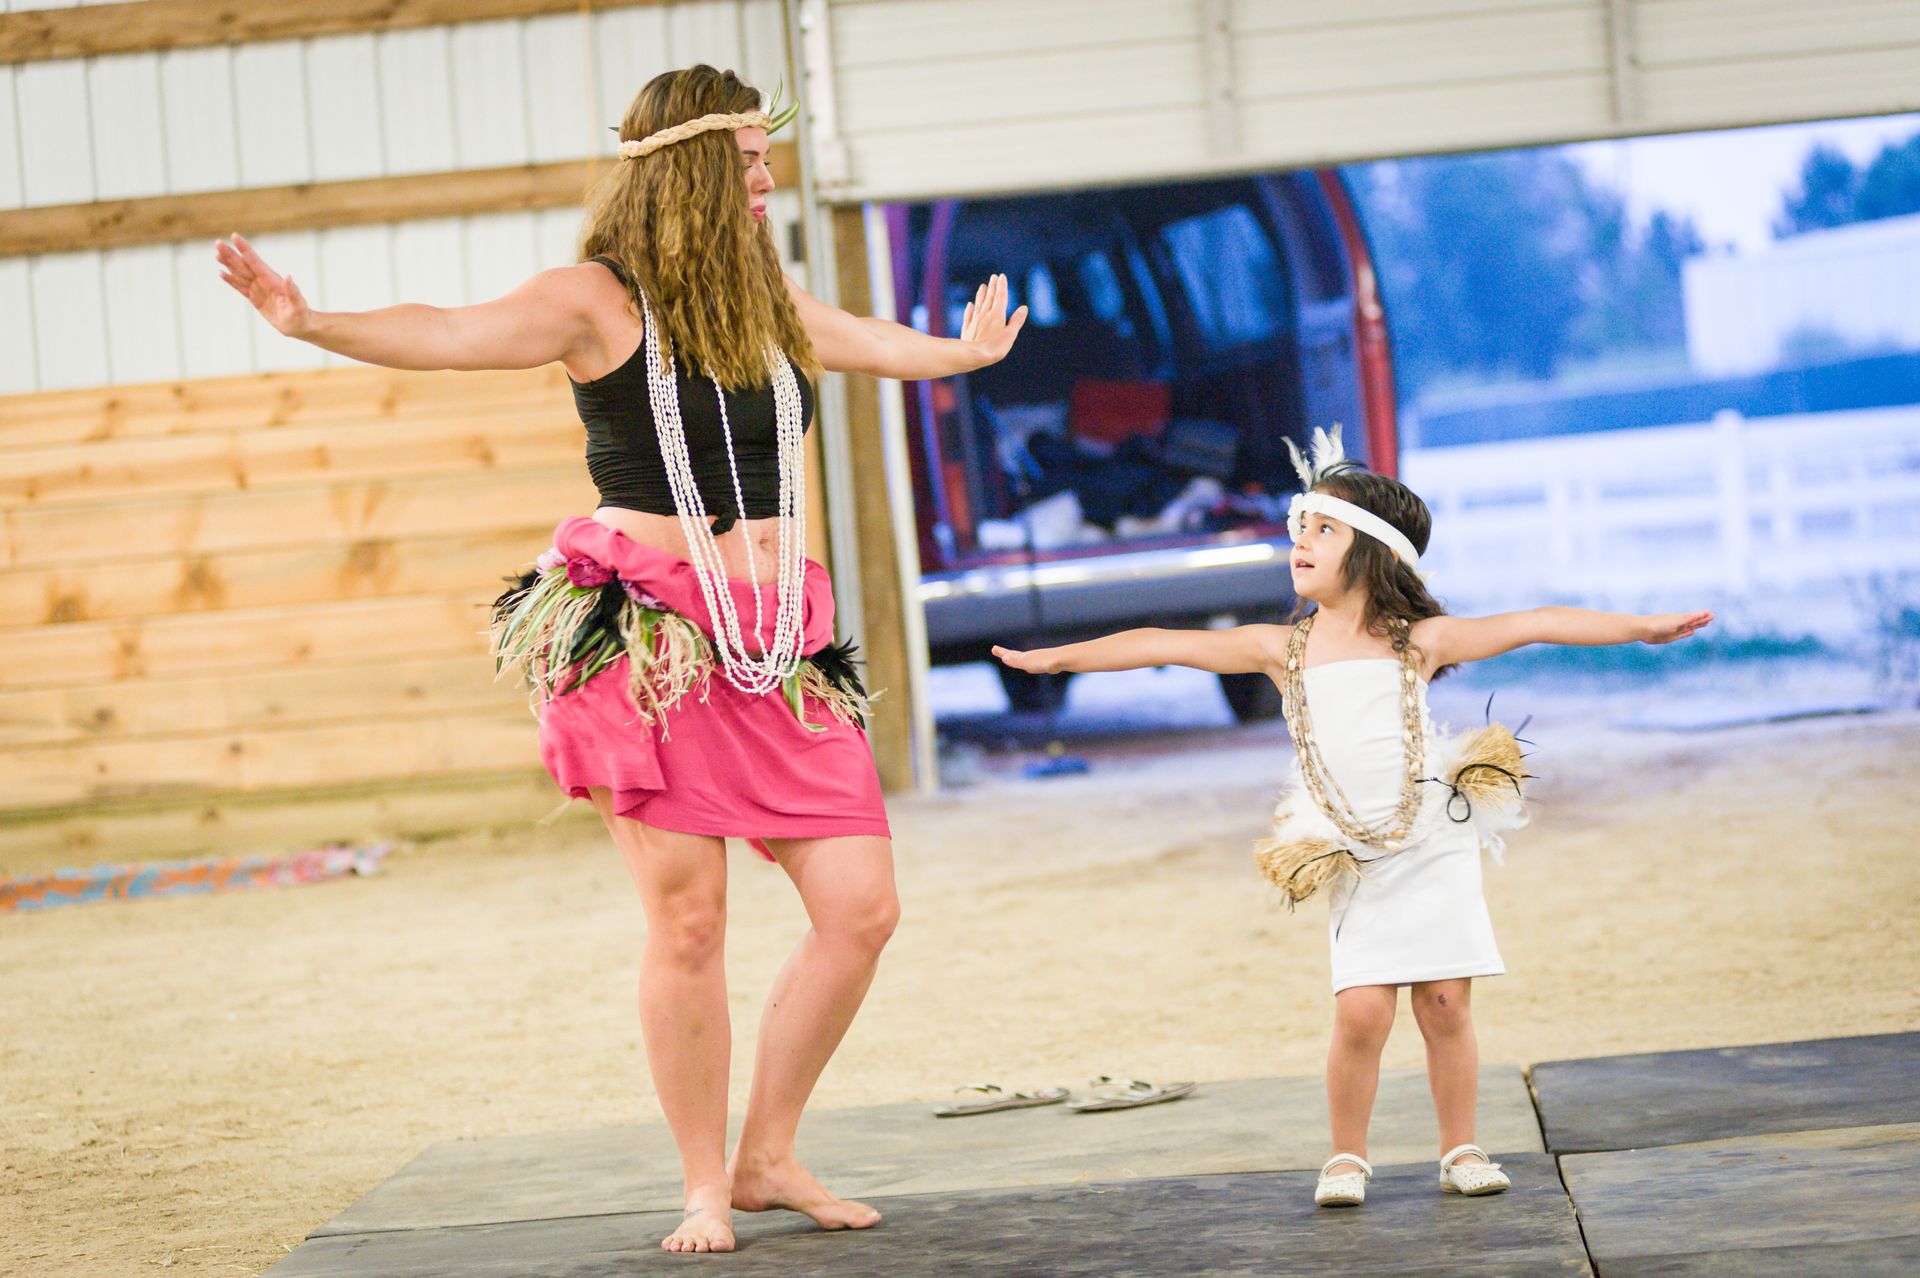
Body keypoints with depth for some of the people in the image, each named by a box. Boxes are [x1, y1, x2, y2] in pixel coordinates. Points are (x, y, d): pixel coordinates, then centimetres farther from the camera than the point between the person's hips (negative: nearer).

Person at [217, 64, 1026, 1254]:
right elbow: (452, 334, -17)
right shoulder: (600, 299, -3)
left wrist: (970, 350, 56)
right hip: (649, 640, -6)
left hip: (778, 643, 6)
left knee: (863, 908, -1)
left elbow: (880, 344, 38)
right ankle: (707, 1189, 11)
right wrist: (311, 322, -33)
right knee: (688, 921, -5)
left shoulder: (772, 299, 16)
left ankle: (769, 1157, 16)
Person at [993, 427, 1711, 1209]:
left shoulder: (1420, 640, 0)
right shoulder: (1281, 650, 3)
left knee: (1445, 1003, -1)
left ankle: (1461, 1151, 16)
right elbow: (1160, 645, 3)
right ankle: (1347, 1158, 8)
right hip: (1354, 858, 0)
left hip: (1435, 843, 0)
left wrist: (1641, 627, -5)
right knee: (1362, 1010, -9)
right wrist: (1056, 657, 4)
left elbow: (1533, 625, -2)